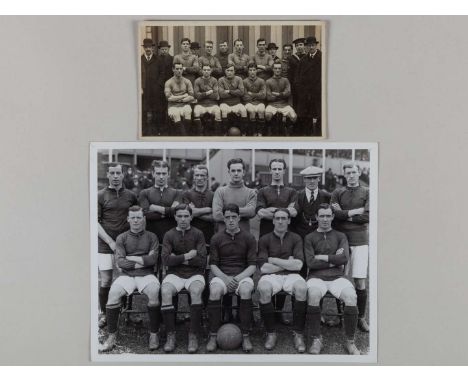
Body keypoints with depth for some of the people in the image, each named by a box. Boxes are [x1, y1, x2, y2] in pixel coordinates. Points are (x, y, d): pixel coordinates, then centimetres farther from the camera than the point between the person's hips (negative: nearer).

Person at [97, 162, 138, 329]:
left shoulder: (131, 196, 8)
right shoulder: (101, 196, 2)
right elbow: (96, 222, -2)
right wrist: (110, 241, -11)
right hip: (105, 244, -1)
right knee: (105, 282, 0)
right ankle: (104, 314, 16)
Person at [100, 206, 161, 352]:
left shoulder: (151, 237, 12)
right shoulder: (121, 238, 13)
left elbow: (153, 259, -1)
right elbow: (120, 262, 1)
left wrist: (131, 258, -2)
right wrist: (142, 261, -5)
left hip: (146, 274, -1)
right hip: (127, 274, 1)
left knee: (154, 291, -32)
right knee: (113, 292, -29)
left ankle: (154, 334, -17)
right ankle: (112, 335, -15)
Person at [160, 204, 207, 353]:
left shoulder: (198, 234, 5)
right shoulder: (169, 235, 7)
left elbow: (202, 261, -5)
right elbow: (166, 260, -5)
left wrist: (178, 259, -6)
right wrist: (187, 256, -10)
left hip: (195, 273, -1)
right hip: (175, 273, 1)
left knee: (196, 290, -34)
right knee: (165, 291, -30)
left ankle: (193, 335, -24)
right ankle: (170, 335, -18)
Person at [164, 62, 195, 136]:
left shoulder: (187, 82, 9)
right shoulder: (168, 82, 2)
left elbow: (192, 97, 2)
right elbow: (169, 98, -9)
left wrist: (178, 99, -7)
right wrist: (184, 96, -4)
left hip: (185, 104, 1)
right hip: (173, 106, -1)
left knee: (187, 112, -31)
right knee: (175, 114, -32)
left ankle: (179, 131, -13)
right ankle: (184, 133, -19)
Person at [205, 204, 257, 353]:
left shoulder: (249, 238, 7)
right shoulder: (216, 238, 9)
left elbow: (252, 265, 3)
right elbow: (213, 264, 5)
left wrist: (239, 277, -14)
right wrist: (225, 278, -14)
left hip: (242, 274, 0)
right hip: (221, 274, 0)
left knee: (246, 290, -35)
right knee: (215, 290, -33)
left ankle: (245, 336, -24)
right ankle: (213, 336, -22)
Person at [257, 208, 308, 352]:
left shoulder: (296, 238, 11)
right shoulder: (264, 239, 9)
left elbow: (298, 265, -4)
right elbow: (263, 267, -2)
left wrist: (273, 260, -4)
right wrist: (288, 263, -1)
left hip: (291, 275, 1)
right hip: (271, 276, 0)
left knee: (302, 288, -34)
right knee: (264, 288, -35)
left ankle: (298, 334, -18)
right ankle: (271, 333, -17)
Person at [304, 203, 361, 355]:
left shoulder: (340, 236, 17)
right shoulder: (310, 238, 13)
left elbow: (344, 258, 0)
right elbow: (310, 263, -1)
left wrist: (322, 257, 0)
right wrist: (334, 260, 0)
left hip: (337, 276, 1)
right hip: (317, 276, -1)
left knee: (351, 296, -30)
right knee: (313, 294, -35)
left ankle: (350, 341, -12)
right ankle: (316, 340, -20)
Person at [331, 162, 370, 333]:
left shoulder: (367, 193, 9)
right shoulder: (337, 193, 11)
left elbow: (367, 217, -4)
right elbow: (334, 213, -5)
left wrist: (344, 215, -3)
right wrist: (355, 212, -6)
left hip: (360, 240, -1)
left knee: (360, 282, -2)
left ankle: (361, 317, 11)